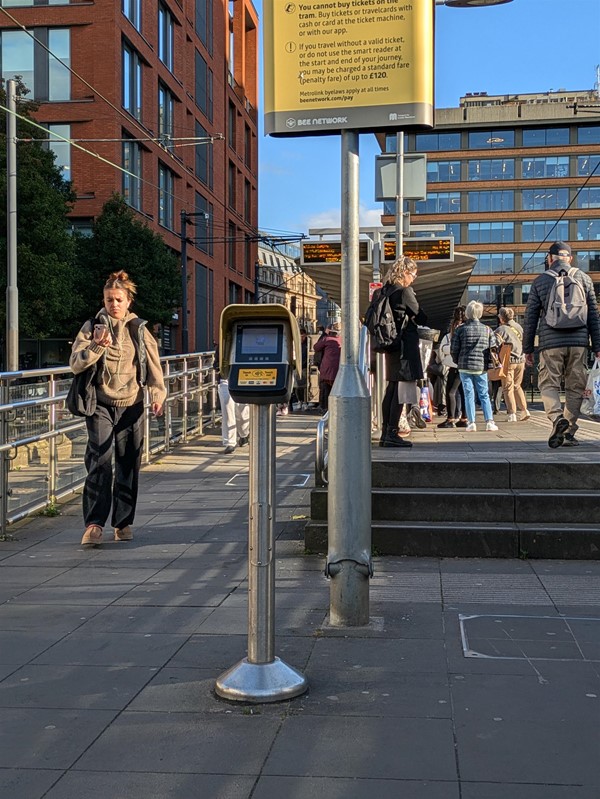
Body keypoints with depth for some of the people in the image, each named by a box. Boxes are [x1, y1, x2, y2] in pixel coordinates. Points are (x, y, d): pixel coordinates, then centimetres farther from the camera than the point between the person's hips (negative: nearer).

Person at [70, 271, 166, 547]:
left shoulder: (139, 329, 7)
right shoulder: (93, 327, 3)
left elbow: (153, 365, 5)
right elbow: (75, 364, -3)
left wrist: (158, 395, -9)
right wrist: (96, 346, -19)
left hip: (131, 405, 2)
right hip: (100, 405, -2)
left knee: (129, 464, 6)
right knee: (100, 461, -15)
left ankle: (123, 522, 17)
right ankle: (94, 524, -15)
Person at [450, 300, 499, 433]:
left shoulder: (460, 329, -4)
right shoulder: (487, 330, 2)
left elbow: (454, 349, -3)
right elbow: (493, 348, 2)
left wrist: (458, 362, 14)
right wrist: (489, 363, 16)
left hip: (465, 367, -1)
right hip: (481, 367, 1)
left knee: (469, 395, 3)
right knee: (484, 395, 8)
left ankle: (471, 423, -2)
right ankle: (489, 422, 1)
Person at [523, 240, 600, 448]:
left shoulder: (540, 281, 7)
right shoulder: (583, 278, 10)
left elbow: (530, 317, 6)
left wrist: (527, 348, 12)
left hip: (551, 344, -1)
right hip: (579, 342, 2)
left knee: (548, 384, 4)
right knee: (575, 386, 9)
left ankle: (557, 417, -22)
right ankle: (569, 432, 9)